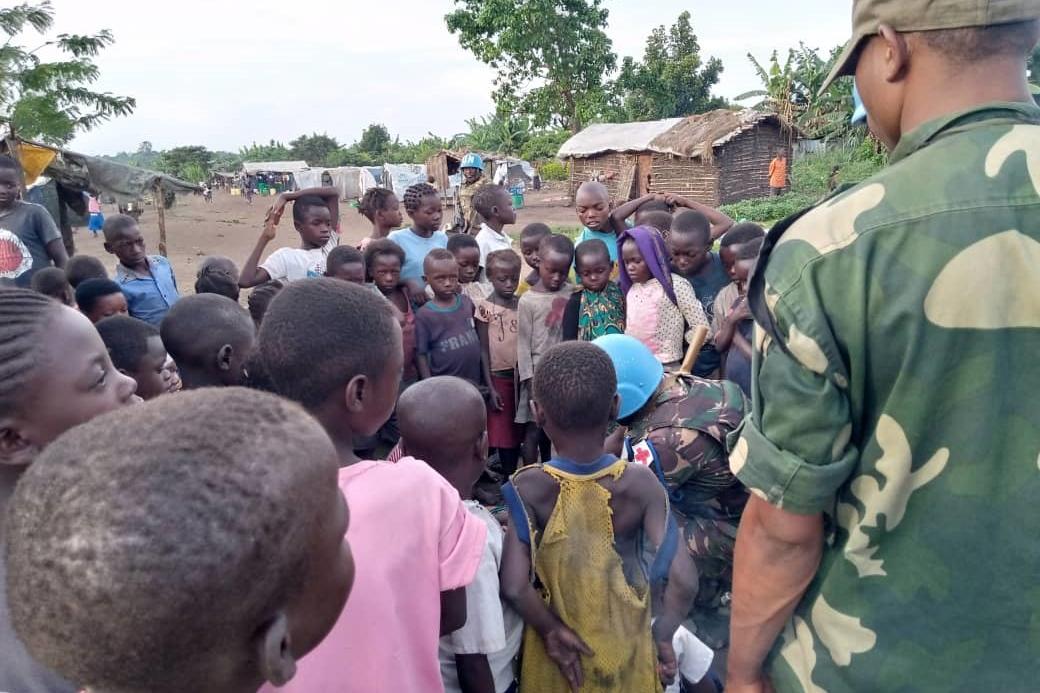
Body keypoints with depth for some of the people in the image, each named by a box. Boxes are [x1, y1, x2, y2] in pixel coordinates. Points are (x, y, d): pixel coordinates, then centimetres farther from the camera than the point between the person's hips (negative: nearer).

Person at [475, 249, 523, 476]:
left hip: (521, 375, 4)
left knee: (518, 433, 9)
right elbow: (483, 350, -7)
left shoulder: (522, 304, 4)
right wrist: (490, 387, -9)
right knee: (502, 434, 3)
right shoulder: (485, 308, -7)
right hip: (499, 377, -4)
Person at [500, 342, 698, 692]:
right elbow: (683, 580, -22)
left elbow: (514, 587, -26)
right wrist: (663, 635, -6)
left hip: (557, 648, 0)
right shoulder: (639, 483, -20)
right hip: (625, 647, 1)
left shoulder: (528, 487, -22)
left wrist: (550, 631, -10)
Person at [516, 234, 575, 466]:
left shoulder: (572, 294, 2)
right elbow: (524, 343, -6)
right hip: (539, 373, -3)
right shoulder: (528, 300, -7)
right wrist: (530, 380, -9)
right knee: (534, 430, 2)